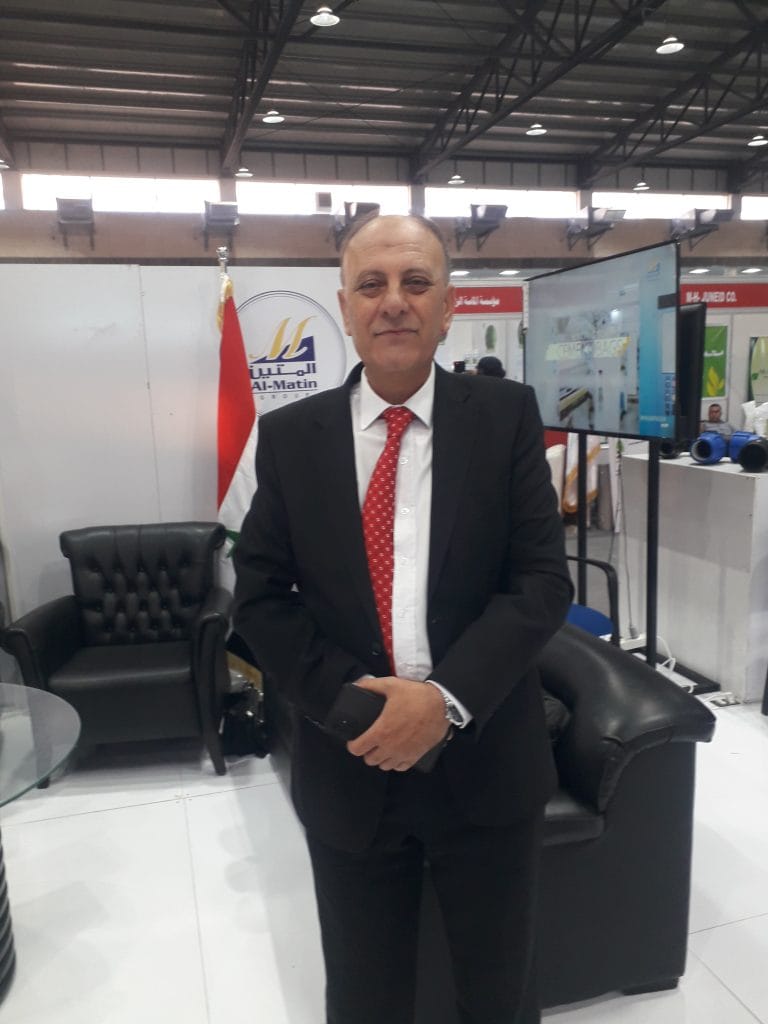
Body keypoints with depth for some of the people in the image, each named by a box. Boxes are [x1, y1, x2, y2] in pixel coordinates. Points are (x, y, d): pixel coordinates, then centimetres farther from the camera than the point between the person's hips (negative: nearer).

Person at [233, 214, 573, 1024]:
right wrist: (345, 699, -13)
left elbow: (544, 579, -8)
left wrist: (447, 697, -20)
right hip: (347, 761, 1)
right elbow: (259, 593, -1)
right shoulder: (290, 435, -1)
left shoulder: (507, 416, -4)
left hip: (486, 760, 0)